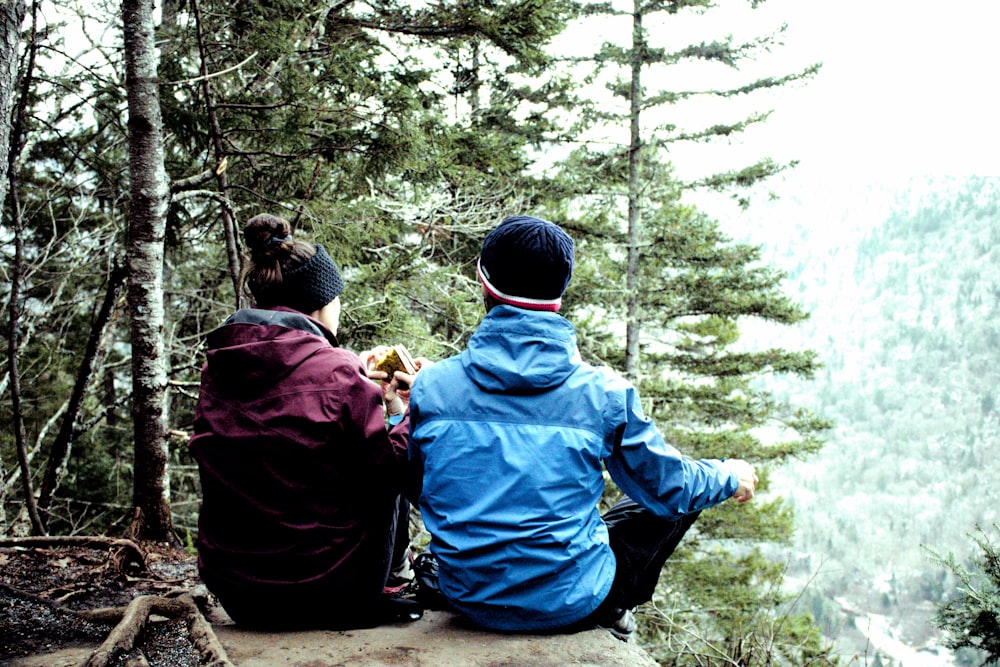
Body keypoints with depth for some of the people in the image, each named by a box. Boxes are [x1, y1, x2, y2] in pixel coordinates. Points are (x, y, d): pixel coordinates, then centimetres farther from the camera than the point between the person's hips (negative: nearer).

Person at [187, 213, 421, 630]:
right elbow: (390, 468, -12)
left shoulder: (216, 369, 0)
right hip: (327, 594, -5)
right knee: (386, 468, 17)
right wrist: (405, 409, 4)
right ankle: (396, 566, 39)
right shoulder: (335, 372, -17)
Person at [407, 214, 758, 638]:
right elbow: (670, 489, -2)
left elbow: (417, 490, 6)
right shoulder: (603, 395, -16)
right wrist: (731, 476, 20)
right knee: (679, 501, 20)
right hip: (569, 604, -3)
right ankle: (613, 611, 34)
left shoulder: (432, 387, -11)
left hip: (467, 599, 4)